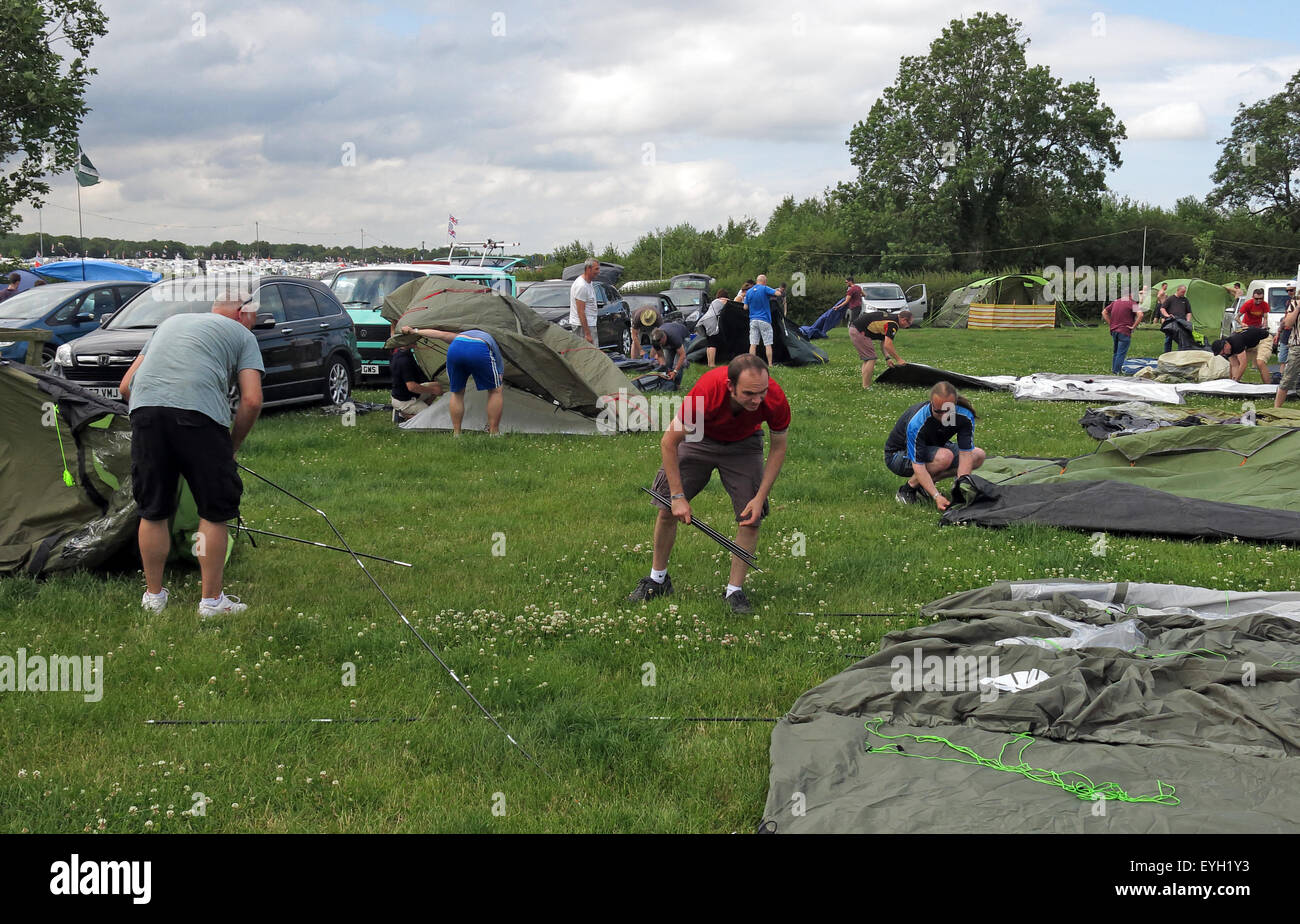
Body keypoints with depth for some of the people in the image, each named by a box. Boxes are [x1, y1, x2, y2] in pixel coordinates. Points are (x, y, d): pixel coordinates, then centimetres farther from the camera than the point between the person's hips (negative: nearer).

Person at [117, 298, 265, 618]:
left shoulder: (171, 322, 33)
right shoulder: (242, 334, 19)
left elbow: (126, 386, 29)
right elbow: (252, 400, 5)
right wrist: (233, 444, 17)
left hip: (144, 409, 5)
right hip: (199, 412, -4)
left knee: (153, 511, 15)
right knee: (214, 512, 8)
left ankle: (153, 595, 26)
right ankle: (211, 600, 13)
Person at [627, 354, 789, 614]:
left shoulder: (776, 400, -34)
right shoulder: (705, 392, -40)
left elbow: (778, 447, -13)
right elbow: (668, 442, -26)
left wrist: (761, 497, -19)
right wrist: (678, 496, -25)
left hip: (743, 445, 1)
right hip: (699, 439, -1)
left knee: (751, 518, -12)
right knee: (668, 510, -3)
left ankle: (734, 590, 3)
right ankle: (658, 580, 19)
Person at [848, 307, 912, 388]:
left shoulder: (890, 318, 17)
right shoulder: (893, 324, -13)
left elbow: (883, 342, 22)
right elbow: (888, 345, -20)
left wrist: (887, 358, 12)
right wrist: (898, 359, -9)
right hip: (859, 331, -10)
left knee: (867, 359, 16)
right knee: (871, 359, -6)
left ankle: (864, 385, 17)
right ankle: (866, 388, -5)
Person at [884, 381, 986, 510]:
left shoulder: (965, 416, -23)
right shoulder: (917, 422, -37)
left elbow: (965, 454, -22)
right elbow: (918, 466, -35)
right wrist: (936, 496, -44)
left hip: (932, 448, 7)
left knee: (978, 455, -7)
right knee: (945, 457, -34)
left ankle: (924, 484, 1)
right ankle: (908, 489, -12)